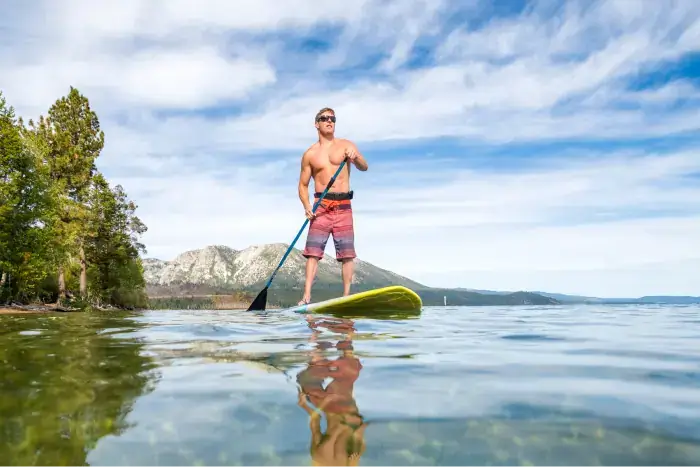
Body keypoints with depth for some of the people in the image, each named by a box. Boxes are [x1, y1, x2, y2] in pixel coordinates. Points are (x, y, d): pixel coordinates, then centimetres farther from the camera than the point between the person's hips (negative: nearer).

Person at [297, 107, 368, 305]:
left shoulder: (346, 145, 9)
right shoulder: (309, 154, 9)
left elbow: (364, 167, -2)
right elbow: (303, 185, 10)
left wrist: (355, 157, -25)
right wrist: (306, 206, -8)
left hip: (344, 206, 0)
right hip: (321, 206, 0)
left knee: (347, 253, -2)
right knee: (313, 252, -7)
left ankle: (346, 296, 3)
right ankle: (306, 296, -8)